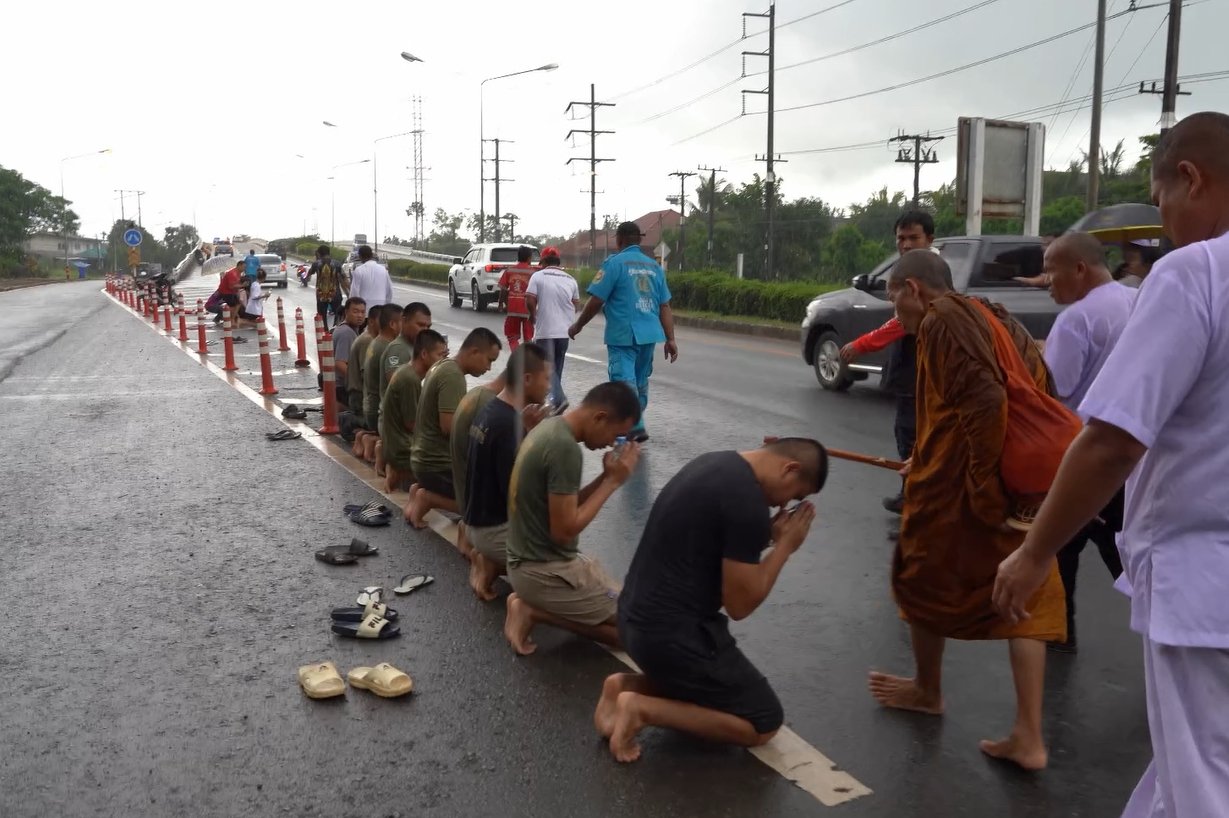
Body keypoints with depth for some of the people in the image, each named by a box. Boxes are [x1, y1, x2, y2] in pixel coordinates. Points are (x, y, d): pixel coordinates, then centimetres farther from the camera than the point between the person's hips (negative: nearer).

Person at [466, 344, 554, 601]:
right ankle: (495, 567, 0)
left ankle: (490, 561, 9)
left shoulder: (490, 410, 4)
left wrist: (527, 429, -4)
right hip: (496, 528, -9)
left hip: (478, 520, 9)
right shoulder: (508, 425, -26)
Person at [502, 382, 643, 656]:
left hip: (528, 560, 10)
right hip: (545, 571, -10)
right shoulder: (565, 448, -24)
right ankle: (535, 611, -3)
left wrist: (606, 477, -1)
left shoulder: (550, 427, 5)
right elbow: (564, 530, -23)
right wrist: (613, 481, -16)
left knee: (618, 599, 23)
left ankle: (533, 604, 10)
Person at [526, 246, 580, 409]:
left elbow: (530, 301, -12)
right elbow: (577, 305, 12)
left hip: (545, 330, -5)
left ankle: (558, 398, -20)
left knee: (548, 366, -3)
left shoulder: (538, 276, -4)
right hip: (565, 330, 5)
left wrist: (533, 316, 5)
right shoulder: (570, 279, 9)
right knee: (557, 366, 16)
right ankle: (555, 397, 23)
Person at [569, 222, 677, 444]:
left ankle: (635, 428, -18)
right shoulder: (654, 266, 11)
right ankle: (636, 426, 30)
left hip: (623, 335, -6)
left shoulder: (615, 262, -5)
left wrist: (577, 326, 4)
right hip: (649, 334, 6)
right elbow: (665, 306, 9)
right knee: (640, 381, 18)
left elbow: (596, 301, -9)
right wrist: (670, 339, 10)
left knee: (625, 382, -7)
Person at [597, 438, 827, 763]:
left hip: (636, 616, 10)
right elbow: (740, 604, -14)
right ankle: (643, 708, -4)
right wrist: (784, 546, -3)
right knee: (764, 722, 7)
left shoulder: (716, 462, 7)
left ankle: (627, 685, 12)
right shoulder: (749, 503, -21)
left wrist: (766, 536, 8)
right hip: (670, 634, -9)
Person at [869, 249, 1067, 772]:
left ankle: (928, 692, 35)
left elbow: (986, 402, -22)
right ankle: (1029, 737, 10)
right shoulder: (998, 322, 16)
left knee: (924, 581, 14)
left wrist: (982, 490, -19)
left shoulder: (941, 322, -10)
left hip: (959, 483, -8)